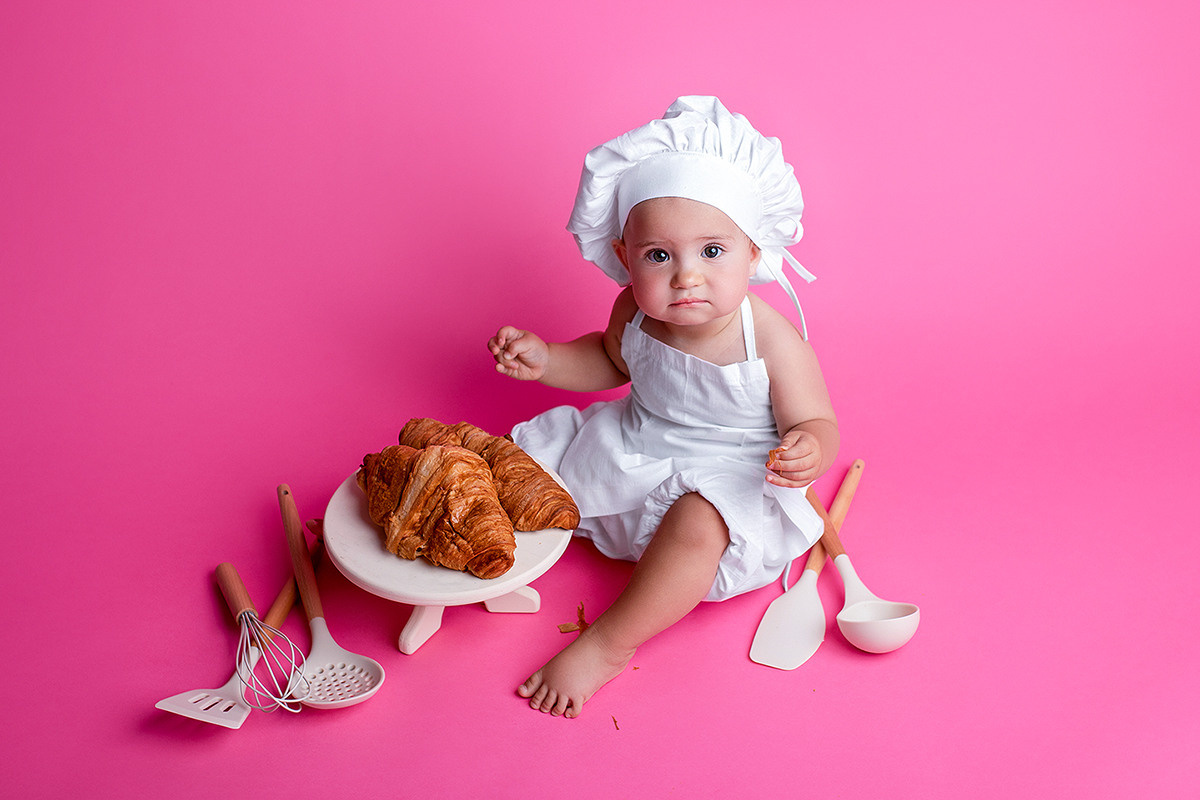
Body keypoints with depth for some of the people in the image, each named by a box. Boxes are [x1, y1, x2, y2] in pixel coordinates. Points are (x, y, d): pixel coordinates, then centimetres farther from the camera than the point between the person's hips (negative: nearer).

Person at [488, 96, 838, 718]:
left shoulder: (773, 341, -26)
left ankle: (608, 644, -22)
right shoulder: (637, 311, -10)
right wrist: (545, 359, -4)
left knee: (697, 526, -36)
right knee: (525, 458, 0)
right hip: (631, 454, 6)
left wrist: (809, 450, -43)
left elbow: (817, 424, -18)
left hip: (725, 481, -6)